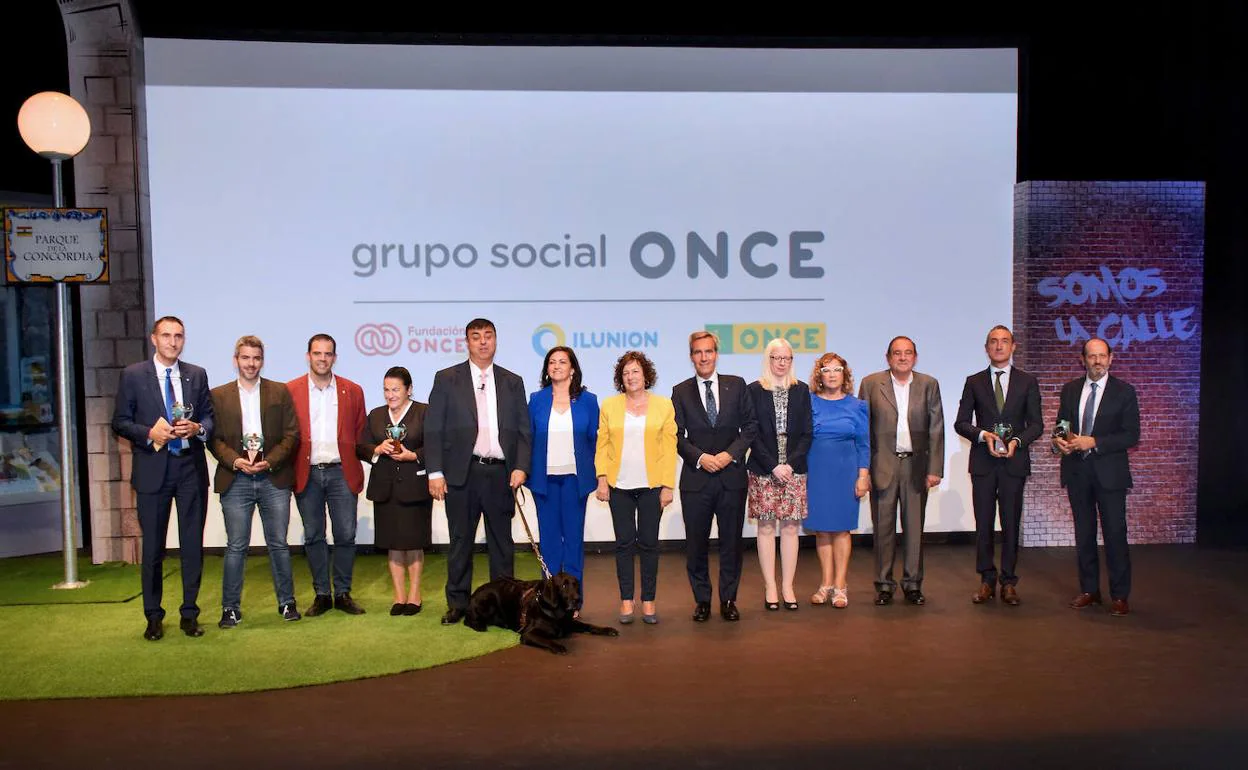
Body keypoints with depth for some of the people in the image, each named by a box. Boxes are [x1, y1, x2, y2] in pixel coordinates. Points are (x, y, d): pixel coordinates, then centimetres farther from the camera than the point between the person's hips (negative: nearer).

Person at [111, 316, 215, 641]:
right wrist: (149, 432, -16)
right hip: (152, 470, -2)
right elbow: (120, 422, 0)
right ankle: (154, 617, 20)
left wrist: (198, 428, -11)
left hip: (191, 468, 2)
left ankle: (189, 613, 18)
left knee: (193, 545, 6)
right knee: (152, 547, 7)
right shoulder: (133, 375, 1)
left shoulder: (197, 375, 8)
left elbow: (210, 417, 10)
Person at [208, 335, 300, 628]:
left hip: (274, 479, 0)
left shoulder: (280, 392, 7)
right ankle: (231, 608, 12)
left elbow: (291, 435, 2)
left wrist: (269, 461, -11)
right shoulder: (218, 395, 7)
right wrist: (235, 461, -13)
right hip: (235, 481, 0)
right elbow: (214, 439, 3)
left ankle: (287, 602, 18)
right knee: (236, 547, 3)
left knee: (278, 544, 6)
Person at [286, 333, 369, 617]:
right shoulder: (290, 390, 3)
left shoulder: (352, 391, 6)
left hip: (341, 473, 0)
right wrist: (290, 470, -3)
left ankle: (343, 593, 13)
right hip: (307, 474, 0)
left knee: (345, 536, 1)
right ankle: (322, 594, 17)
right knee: (313, 537, 7)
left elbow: (360, 434, 9)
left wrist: (355, 469, 2)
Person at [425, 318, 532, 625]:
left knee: (502, 542, 7)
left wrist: (521, 467, -4)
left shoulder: (513, 382, 11)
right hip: (461, 473, -2)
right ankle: (457, 604, 17)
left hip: (500, 473, 2)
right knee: (460, 541, 6)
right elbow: (433, 429, 1)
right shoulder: (446, 379, 4)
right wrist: (435, 472, -6)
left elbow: (524, 430, 10)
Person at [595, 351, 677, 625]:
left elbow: (670, 448, 1)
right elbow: (602, 445, 5)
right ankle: (626, 600, 14)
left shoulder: (663, 405, 3)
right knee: (624, 542, 4)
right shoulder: (609, 406, 6)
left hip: (652, 486, -1)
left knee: (648, 542, 4)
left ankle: (648, 601, 14)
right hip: (619, 486, 1)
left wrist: (668, 486, -4)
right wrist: (602, 479, -4)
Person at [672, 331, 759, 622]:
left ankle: (728, 599, 20)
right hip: (696, 477, 0)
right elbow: (677, 435, 2)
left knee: (732, 541, 7)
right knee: (696, 543, 5)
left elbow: (750, 426, 3)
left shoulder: (737, 385, 5)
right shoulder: (681, 391, 4)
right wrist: (700, 457, -12)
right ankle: (702, 600, 19)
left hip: (731, 476, 0)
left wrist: (730, 454, -10)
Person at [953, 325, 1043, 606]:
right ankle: (987, 580, 12)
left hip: (1014, 461, 0)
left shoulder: (1027, 382, 8)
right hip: (983, 462, 1)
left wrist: (1017, 441, -13)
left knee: (1011, 524, 2)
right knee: (983, 524, 3)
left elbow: (1036, 424, 5)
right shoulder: (974, 382, 8)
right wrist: (984, 435, -13)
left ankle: (1008, 582, 11)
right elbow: (961, 423, 5)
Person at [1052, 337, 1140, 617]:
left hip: (1109, 472, -4)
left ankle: (1119, 596, 6)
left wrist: (1094, 442, -19)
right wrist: (1059, 439, -8)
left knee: (1115, 533, -3)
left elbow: (1131, 436, -8)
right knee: (1083, 533, 10)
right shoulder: (1070, 389, 8)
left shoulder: (1124, 392, -4)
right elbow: (1061, 424, 15)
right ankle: (1089, 590, 21)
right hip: (1077, 470, 4)